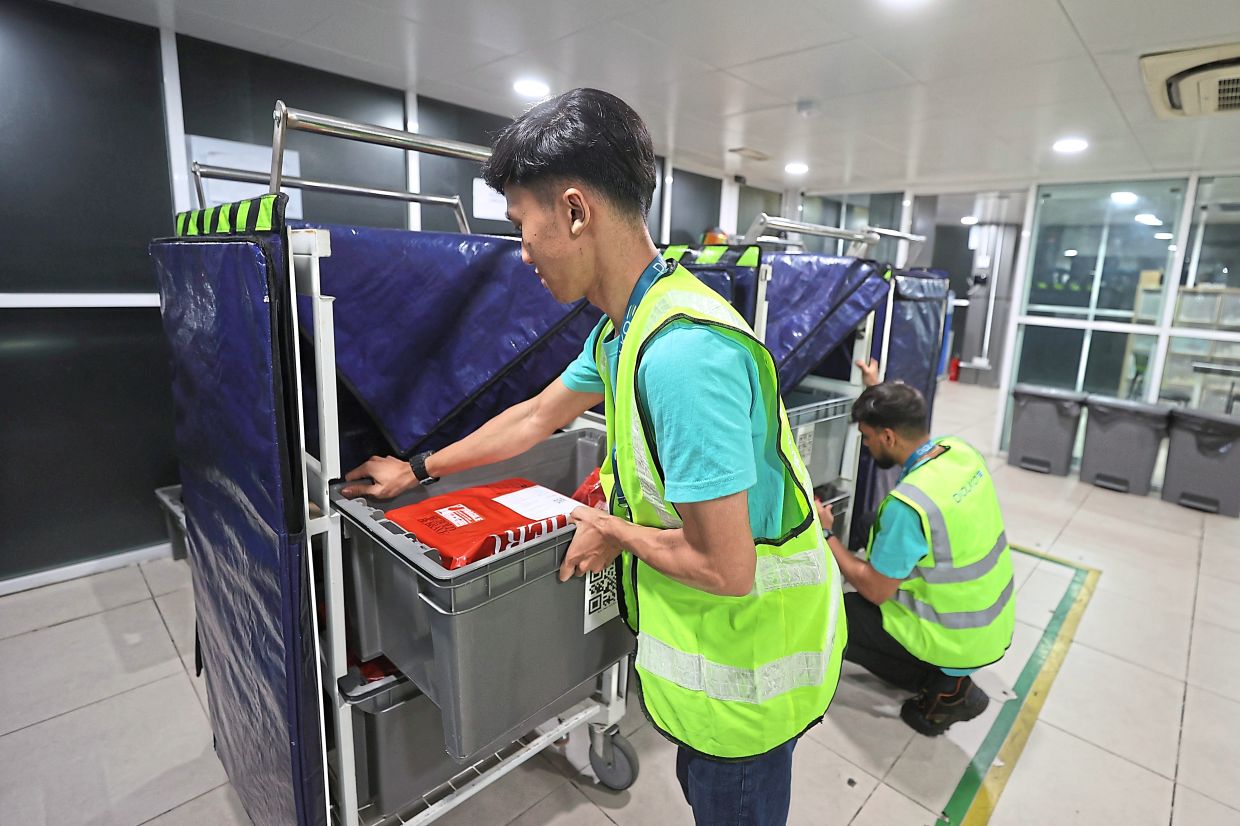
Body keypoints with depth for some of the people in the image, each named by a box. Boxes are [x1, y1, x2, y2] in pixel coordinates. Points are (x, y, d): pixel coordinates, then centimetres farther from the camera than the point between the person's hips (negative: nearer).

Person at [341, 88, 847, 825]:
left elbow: (724, 568, -31)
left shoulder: (680, 353, -33)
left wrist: (613, 531, -12)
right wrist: (418, 472, 20)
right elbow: (536, 417, 12)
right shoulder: (625, 327, 0)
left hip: (749, 653, -8)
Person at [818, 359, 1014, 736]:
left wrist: (825, 533, -12)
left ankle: (944, 688, 5)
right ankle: (949, 677, 15)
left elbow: (874, 590, -20)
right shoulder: (963, 451, -10)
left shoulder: (908, 504, -32)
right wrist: (877, 392, 18)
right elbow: (907, 427, 16)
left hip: (959, 642, -8)